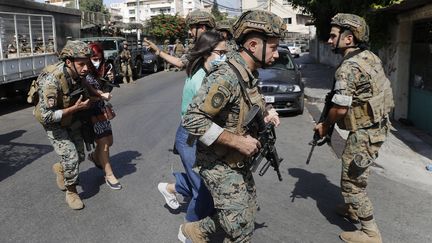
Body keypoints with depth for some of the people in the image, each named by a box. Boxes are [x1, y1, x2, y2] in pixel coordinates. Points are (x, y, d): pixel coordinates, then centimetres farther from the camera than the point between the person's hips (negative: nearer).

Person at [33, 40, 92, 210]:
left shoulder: (78, 74, -17)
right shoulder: (52, 81, -37)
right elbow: (46, 116, -36)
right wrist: (75, 108, -34)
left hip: (71, 119, 6)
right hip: (53, 123, -6)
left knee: (80, 156, 12)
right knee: (71, 157, -14)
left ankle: (60, 168, 44)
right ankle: (71, 192, 10)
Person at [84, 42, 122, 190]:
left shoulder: (100, 71, 6)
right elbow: (89, 90, -27)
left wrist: (110, 80, -7)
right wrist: (101, 95, -44)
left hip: (102, 109, 7)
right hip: (91, 112, -7)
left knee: (108, 141, 16)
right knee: (103, 143, -6)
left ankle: (95, 157, 46)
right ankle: (109, 175, 5)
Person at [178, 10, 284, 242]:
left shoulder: (249, 76, 5)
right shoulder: (225, 76, -25)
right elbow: (193, 120, -30)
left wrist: (266, 112, 1)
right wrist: (237, 141, -26)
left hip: (240, 163, 9)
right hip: (220, 166, -9)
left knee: (245, 215, 21)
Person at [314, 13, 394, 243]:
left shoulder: (348, 68, -23)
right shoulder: (371, 57, 6)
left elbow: (340, 108, -23)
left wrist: (325, 126, -4)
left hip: (364, 132, -9)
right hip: (378, 126, 10)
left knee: (352, 182, 3)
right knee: (355, 175, 26)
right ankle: (352, 209, 44)